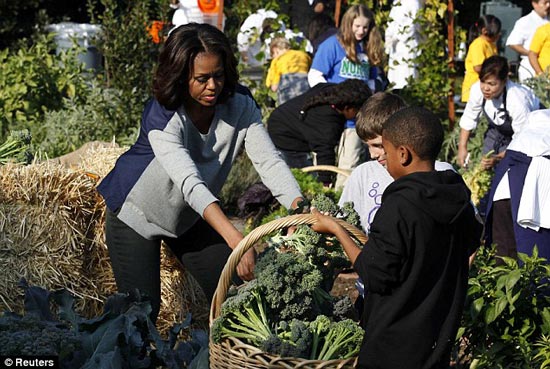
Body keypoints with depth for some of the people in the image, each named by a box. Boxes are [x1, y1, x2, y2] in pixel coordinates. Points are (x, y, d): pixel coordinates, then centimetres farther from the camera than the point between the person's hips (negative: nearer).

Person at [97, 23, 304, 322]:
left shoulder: (240, 105, -18)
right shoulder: (161, 117, -33)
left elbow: (269, 160, -26)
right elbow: (191, 183, -45)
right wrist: (235, 239, -58)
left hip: (191, 216, 5)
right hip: (136, 215, -5)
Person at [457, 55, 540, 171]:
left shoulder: (517, 102, -43)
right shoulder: (477, 89, -30)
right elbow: (469, 118, -12)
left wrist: (498, 158, -45)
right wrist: (462, 147, -18)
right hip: (499, 126, 5)